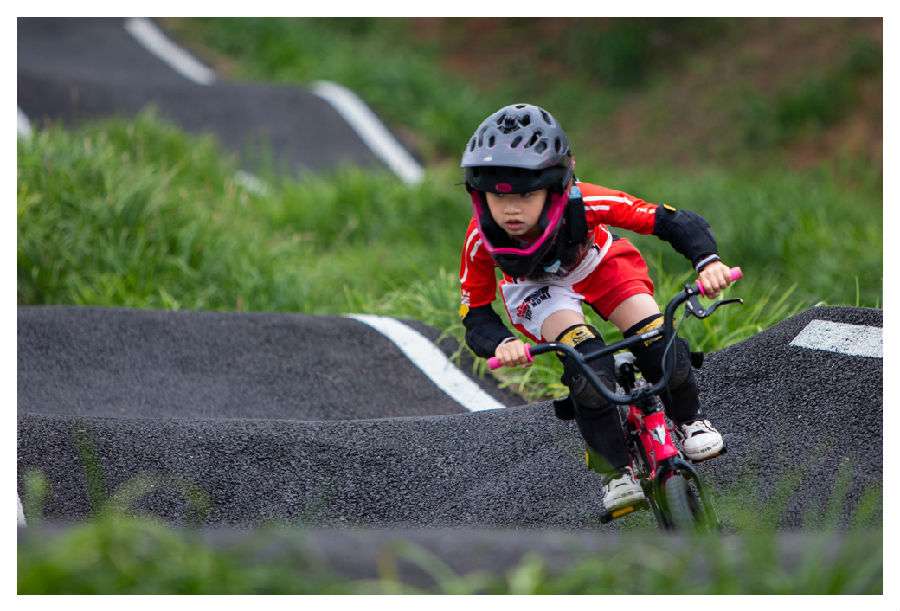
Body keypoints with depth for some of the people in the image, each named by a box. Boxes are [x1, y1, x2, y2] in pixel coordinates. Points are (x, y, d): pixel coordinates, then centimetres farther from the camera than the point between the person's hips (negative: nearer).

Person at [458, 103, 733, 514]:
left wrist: (707, 261, -53)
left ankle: (688, 420, 13)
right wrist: (501, 344, -46)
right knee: (588, 365, -28)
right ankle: (615, 471, -9)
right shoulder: (481, 241, -34)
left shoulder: (584, 205, -39)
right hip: (537, 290, 0)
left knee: (659, 349, -20)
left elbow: (675, 222, -35)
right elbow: (475, 316, -24)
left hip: (599, 267, 0)